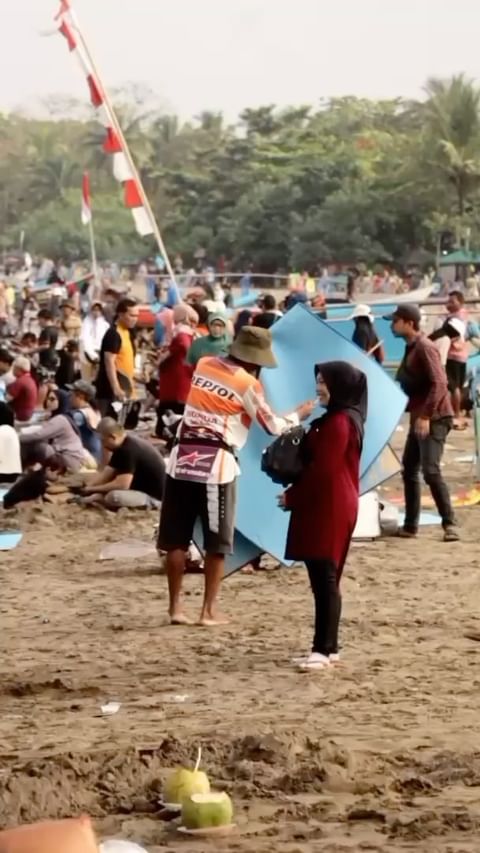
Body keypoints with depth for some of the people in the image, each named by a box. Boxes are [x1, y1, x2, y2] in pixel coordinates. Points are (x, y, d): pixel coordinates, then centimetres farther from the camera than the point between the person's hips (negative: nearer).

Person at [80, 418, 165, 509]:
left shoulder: (129, 450, -26)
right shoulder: (123, 446, 6)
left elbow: (122, 485, -31)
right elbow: (105, 474, 10)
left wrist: (92, 489, -20)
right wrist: (86, 488, -5)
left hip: (154, 496, -10)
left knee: (113, 496, -32)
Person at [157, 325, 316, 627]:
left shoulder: (204, 365, 9)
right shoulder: (248, 384, -4)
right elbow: (273, 426, 5)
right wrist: (298, 415, 23)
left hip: (183, 459, 4)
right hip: (217, 464, -4)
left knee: (177, 539, 8)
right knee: (217, 543, 7)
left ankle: (175, 607, 10)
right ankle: (209, 610, 7)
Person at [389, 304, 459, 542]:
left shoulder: (425, 347, -15)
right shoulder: (410, 348, 14)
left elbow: (439, 383, -24)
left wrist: (425, 416, -28)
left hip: (433, 419, -10)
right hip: (418, 418, 10)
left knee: (430, 471, -17)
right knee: (409, 470, 11)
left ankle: (450, 524, -13)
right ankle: (410, 525, 18)